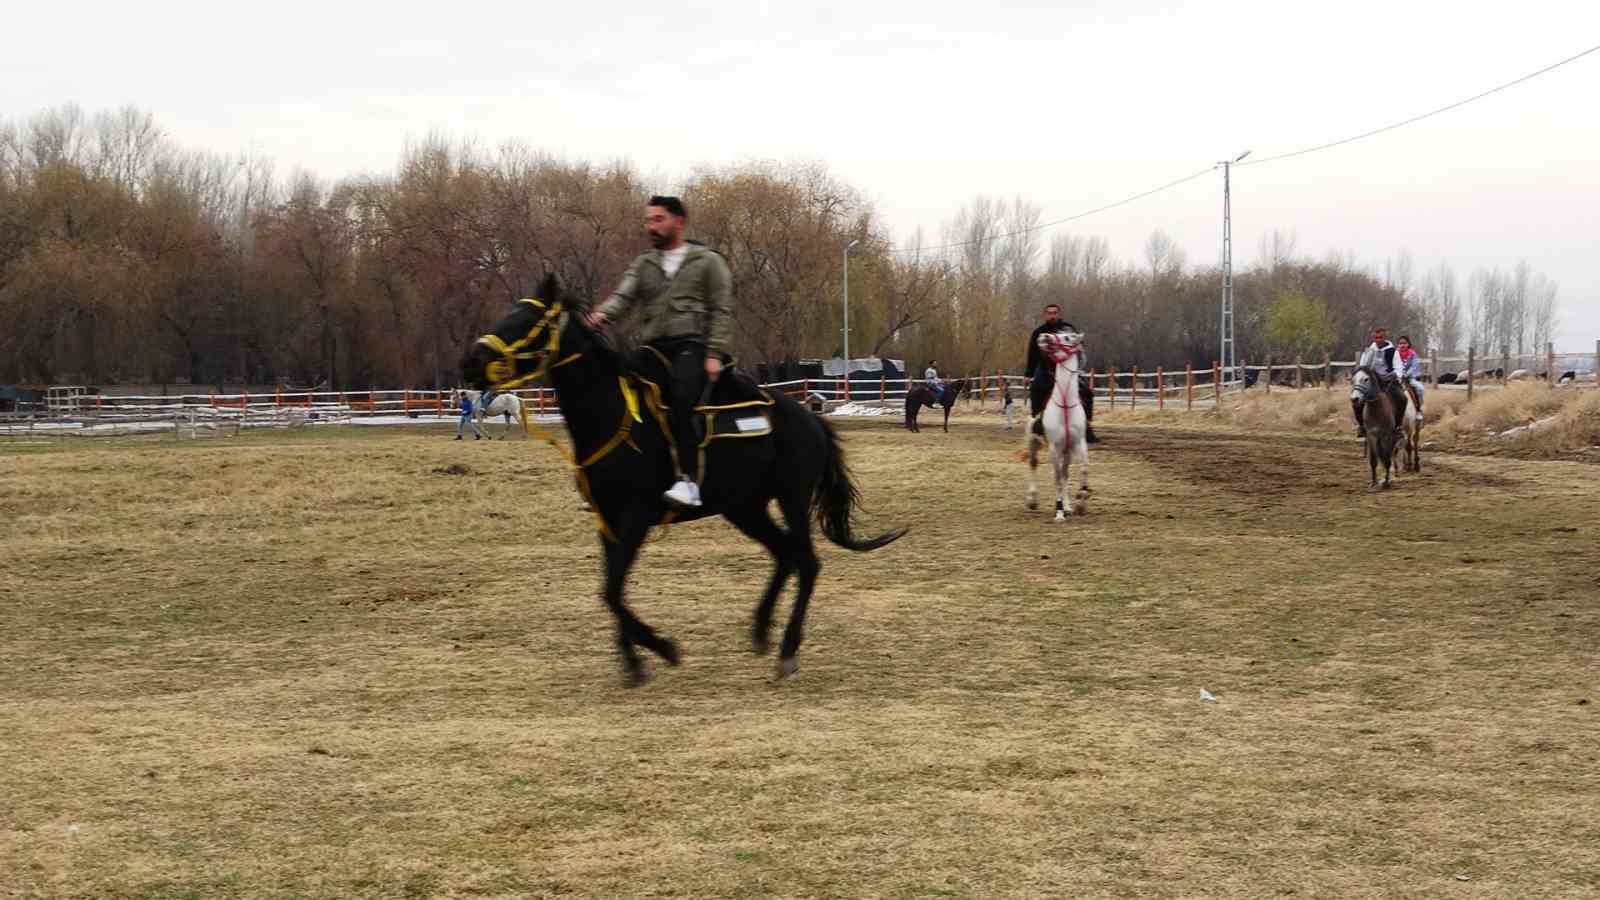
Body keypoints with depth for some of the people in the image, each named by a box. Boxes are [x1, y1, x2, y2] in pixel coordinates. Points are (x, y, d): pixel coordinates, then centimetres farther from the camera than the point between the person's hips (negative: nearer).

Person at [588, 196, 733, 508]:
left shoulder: (708, 261, 8)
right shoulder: (643, 265, 19)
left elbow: (722, 311, 2)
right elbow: (624, 296, 2)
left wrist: (714, 354, -10)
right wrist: (602, 314, -21)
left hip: (691, 345, -6)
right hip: (652, 350, 6)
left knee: (681, 398, -33)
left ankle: (689, 479, -36)